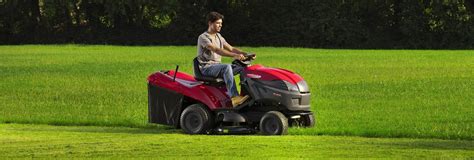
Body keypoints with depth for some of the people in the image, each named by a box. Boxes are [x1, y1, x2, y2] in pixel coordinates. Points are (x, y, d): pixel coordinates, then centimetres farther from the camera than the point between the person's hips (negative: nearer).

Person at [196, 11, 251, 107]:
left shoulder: (219, 37, 17)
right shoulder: (203, 38, -12)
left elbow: (231, 48, 11)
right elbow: (217, 50, -26)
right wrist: (234, 55, -39)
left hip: (217, 66, 8)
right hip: (206, 68, -8)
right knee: (227, 67, -37)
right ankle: (234, 97, -46)